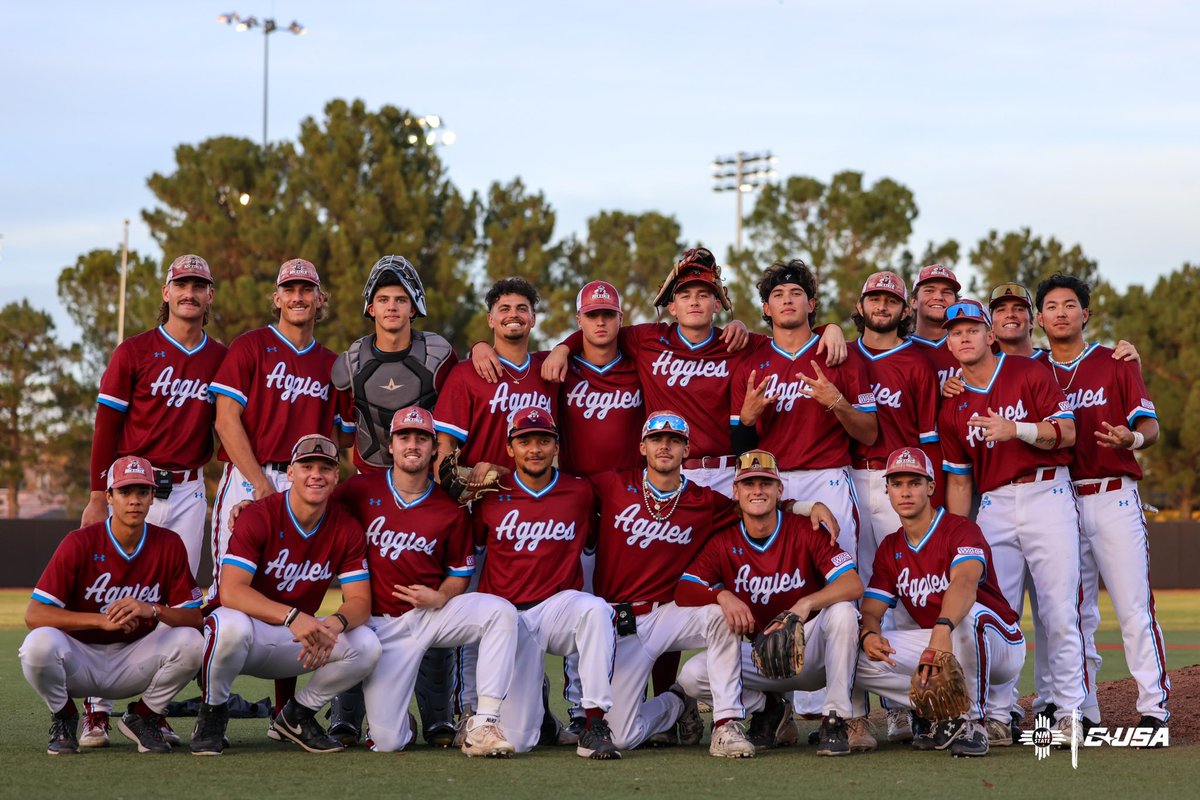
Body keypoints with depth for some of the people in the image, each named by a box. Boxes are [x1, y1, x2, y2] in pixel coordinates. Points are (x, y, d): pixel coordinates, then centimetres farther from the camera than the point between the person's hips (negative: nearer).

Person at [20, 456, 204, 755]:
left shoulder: (169, 545, -6)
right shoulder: (80, 543, -14)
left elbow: (195, 617, -8)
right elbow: (34, 614, -21)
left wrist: (153, 610, -30)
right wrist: (102, 620, -33)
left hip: (134, 661, 2)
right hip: (80, 658, -2)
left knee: (190, 643, -25)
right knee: (40, 644, -35)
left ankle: (143, 717, 2)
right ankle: (64, 717, -2)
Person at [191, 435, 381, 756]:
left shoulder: (347, 530, -3)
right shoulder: (258, 516, -17)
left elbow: (360, 600, -6)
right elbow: (231, 591, -28)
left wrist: (335, 623, -31)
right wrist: (293, 617, -41)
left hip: (297, 643, 4)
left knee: (366, 646, -19)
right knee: (231, 624, -40)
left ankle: (297, 716, 5)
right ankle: (212, 712, -9)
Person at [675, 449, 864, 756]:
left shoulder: (806, 530, -8)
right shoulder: (723, 542, -2)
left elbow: (853, 584, -20)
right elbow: (683, 591, -12)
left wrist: (805, 604, -37)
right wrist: (722, 596, -33)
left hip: (811, 653, -2)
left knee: (842, 612, -31)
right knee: (692, 675, -21)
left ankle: (836, 720, -22)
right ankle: (770, 710, 5)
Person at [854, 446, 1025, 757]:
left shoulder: (961, 530, -17)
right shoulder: (889, 549, 5)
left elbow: (966, 582, -37)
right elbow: (871, 610, -1)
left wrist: (943, 629, -57)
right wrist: (869, 635, -27)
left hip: (1002, 645, -6)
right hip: (936, 643, 6)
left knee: (969, 615, -41)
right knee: (862, 658, -17)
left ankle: (977, 719, -24)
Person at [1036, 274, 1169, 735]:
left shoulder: (1116, 364, 6)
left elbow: (1150, 427, 0)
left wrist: (1130, 439, -23)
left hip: (1114, 498, -3)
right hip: (1059, 502, 3)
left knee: (1134, 608, -9)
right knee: (1075, 614, 5)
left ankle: (1154, 709, -9)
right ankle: (1083, 713, 10)